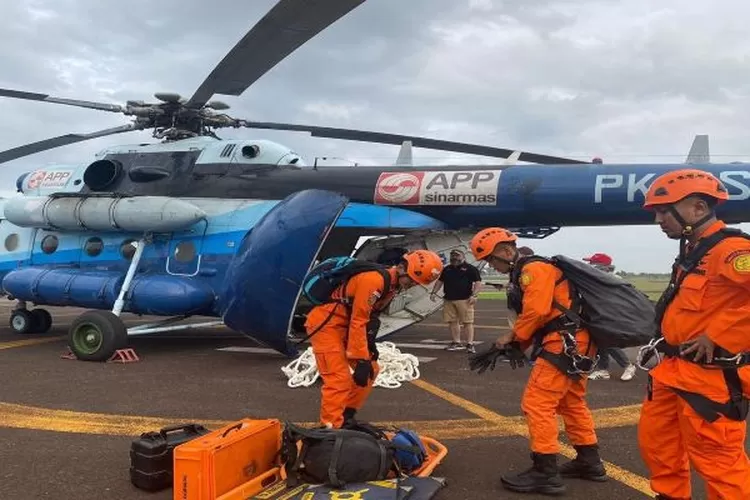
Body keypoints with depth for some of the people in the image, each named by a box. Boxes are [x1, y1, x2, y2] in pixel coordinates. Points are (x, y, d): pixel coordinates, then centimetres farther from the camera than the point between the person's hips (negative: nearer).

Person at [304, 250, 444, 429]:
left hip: (345, 324, 10)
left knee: (371, 370, 11)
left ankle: (346, 418, 21)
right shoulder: (374, 279, -26)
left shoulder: (394, 282, 5)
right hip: (325, 322, -10)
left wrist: (370, 342, 6)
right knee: (339, 379, -16)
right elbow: (357, 321, -25)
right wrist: (361, 360, -22)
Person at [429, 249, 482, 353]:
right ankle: (456, 343, 17)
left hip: (464, 300, -6)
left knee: (467, 322, -6)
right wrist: (434, 292, 13)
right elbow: (440, 281, 25)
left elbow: (478, 282, -5)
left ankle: (470, 344, -5)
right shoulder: (447, 269, 19)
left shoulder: (470, 269, 1)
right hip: (448, 300, 6)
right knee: (452, 321, 7)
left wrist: (474, 295, -16)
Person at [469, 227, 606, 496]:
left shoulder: (534, 268, -13)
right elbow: (535, 317, 17)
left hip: (565, 342, -11)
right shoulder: (524, 274, 19)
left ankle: (546, 472, -4)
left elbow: (535, 312, -23)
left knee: (537, 404, -9)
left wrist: (513, 336, -9)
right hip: (575, 341, 11)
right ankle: (589, 461, 32)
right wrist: (516, 344, 4)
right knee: (571, 402, 21)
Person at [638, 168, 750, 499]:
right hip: (674, 370, 10)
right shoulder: (692, 254, 13)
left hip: (711, 376, -10)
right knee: (656, 442, 19)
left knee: (716, 459, 0)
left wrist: (718, 336, -25)